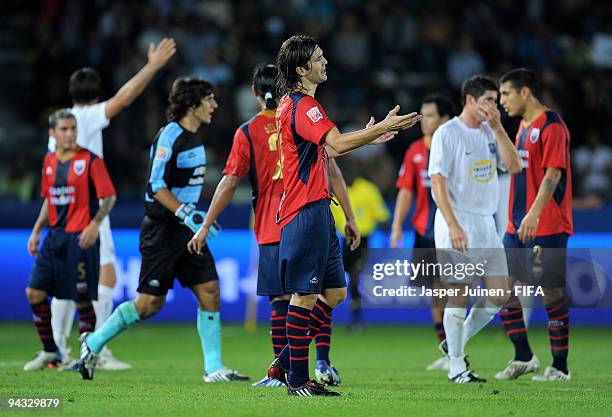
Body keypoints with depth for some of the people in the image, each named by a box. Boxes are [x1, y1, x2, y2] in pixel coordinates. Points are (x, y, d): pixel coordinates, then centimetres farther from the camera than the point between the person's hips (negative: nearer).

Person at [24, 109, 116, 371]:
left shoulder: (90, 161, -7)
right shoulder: (49, 161, 11)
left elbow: (109, 197, -9)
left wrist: (95, 224, -23)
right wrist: (36, 231, 16)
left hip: (81, 238, -6)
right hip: (54, 236, 6)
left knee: (82, 299, -4)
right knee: (34, 292, 0)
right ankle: (50, 352, 12)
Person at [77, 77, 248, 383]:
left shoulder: (192, 137, 12)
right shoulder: (170, 136, -16)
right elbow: (156, 186, -20)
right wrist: (186, 214, -25)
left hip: (184, 230, 9)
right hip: (161, 229, -9)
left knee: (209, 291, -1)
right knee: (150, 303, -5)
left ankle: (213, 368, 2)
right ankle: (94, 342, 13)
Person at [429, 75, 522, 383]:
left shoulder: (490, 132, 12)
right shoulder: (447, 134, -8)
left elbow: (514, 166, 1)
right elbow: (438, 182, -13)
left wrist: (498, 128, -6)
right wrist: (453, 225, -22)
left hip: (486, 224, 7)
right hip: (457, 224, -7)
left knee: (499, 295, 3)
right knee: (459, 296, -4)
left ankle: (457, 342, 22)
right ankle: (456, 366, 6)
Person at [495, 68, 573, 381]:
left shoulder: (552, 126, -12)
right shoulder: (523, 127, 16)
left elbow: (553, 175, -20)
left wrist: (534, 214, -28)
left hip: (547, 227, -9)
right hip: (517, 225, 9)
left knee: (551, 291, -5)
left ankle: (560, 366, 2)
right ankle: (523, 357, 15)